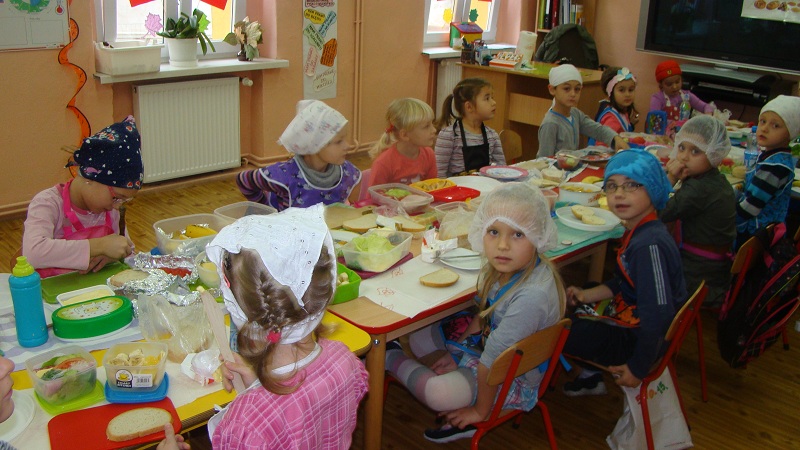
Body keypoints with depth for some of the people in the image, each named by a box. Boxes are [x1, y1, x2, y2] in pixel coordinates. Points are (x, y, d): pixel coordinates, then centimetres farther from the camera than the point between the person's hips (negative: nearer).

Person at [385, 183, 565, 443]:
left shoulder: (531, 295, -37)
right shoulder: (505, 267, -10)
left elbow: (494, 359, -28)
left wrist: (480, 411, -18)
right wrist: (457, 351, 9)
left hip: (515, 377, -8)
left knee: (438, 394, -25)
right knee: (419, 337, 4)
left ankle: (392, 359, 3)